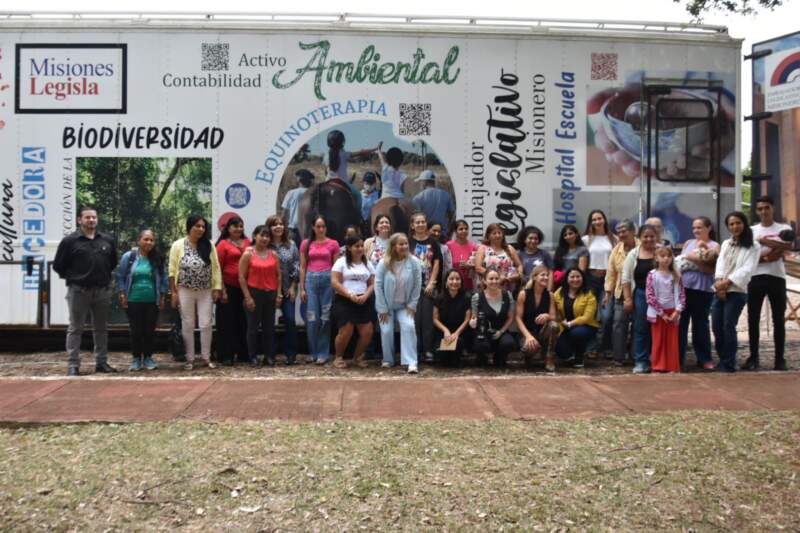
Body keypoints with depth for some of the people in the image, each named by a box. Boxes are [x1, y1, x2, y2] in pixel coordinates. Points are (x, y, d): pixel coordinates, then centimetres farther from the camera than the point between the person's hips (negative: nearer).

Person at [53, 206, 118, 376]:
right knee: (75, 329, 1)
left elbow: (113, 262, 20)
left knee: (101, 328, 11)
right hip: (78, 291, -4)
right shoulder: (69, 241, -5)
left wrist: (104, 277, 12)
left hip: (102, 290, 4)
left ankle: (101, 362, 19)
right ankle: (73, 365, 4)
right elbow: (58, 266, 0)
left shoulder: (107, 240, 6)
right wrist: (72, 278, 3)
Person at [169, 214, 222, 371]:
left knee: (206, 325, 2)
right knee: (188, 326, 5)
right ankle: (190, 358, 14)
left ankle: (206, 357, 14)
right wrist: (173, 292, -6)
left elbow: (216, 268, 4)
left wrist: (217, 289, -2)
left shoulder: (209, 246, 3)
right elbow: (172, 271, -2)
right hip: (185, 292, -1)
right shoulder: (178, 245, -3)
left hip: (206, 292, 2)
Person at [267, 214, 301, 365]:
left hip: (287, 289, 2)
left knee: (290, 320, -5)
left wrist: (293, 287, -1)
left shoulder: (291, 245, 5)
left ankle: (291, 354, 4)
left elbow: (296, 266, 5)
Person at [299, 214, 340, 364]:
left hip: (328, 279, -1)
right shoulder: (306, 244, 9)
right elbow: (302, 267, 10)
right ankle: (313, 352, 10)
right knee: (312, 318, -1)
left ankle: (323, 353, 5)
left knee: (325, 317, -1)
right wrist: (302, 288, 5)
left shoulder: (333, 244, 4)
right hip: (311, 280, 1)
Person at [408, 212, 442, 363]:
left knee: (427, 318, 1)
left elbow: (436, 264, 5)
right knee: (415, 318, -2)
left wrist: (432, 283, -5)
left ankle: (428, 351, 4)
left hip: (428, 285, 1)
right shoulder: (409, 242, 3)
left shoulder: (432, 242, 7)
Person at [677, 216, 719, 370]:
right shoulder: (688, 243, 14)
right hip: (684, 287, 3)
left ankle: (704, 359, 16)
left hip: (702, 290, -3)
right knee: (680, 323, 1)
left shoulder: (715, 246, 2)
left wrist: (695, 260, -16)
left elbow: (711, 270, -8)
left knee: (700, 324, 5)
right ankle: (678, 359, 6)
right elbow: (679, 262, 14)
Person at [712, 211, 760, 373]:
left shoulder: (752, 247, 2)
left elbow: (747, 269, -9)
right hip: (719, 291, 5)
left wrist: (727, 282, -17)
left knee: (728, 326, -11)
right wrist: (719, 281, -12)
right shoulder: (725, 244, 18)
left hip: (737, 291, -5)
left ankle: (729, 364, -3)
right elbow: (720, 263, 6)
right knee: (716, 327, 3)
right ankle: (722, 360, 17)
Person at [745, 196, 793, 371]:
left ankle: (780, 358, 9)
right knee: (753, 319, 2)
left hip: (777, 277, -1)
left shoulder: (784, 228, 5)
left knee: (778, 319, 3)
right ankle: (753, 357, 9)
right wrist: (765, 258, -14)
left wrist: (764, 241, -12)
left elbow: (789, 246, -16)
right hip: (756, 277, 1)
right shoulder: (751, 230, 9)